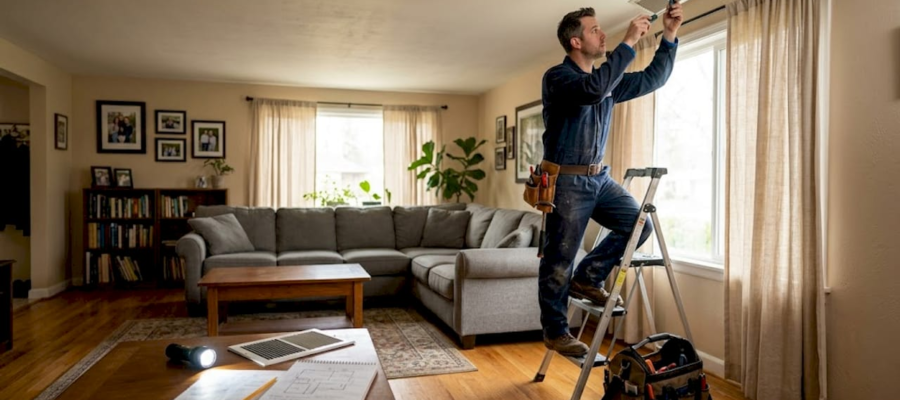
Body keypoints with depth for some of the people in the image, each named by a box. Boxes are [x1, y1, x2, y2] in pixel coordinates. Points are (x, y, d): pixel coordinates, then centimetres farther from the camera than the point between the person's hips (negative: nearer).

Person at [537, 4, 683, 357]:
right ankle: (555, 330, 15)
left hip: (599, 177, 8)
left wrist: (669, 36, 7)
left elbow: (652, 79, 17)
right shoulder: (557, 77, -12)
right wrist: (629, 42, -26)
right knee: (559, 260, -1)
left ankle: (586, 278, 14)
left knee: (639, 225, -4)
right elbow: (594, 89, -31)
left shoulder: (608, 79, 12)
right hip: (566, 181, -7)